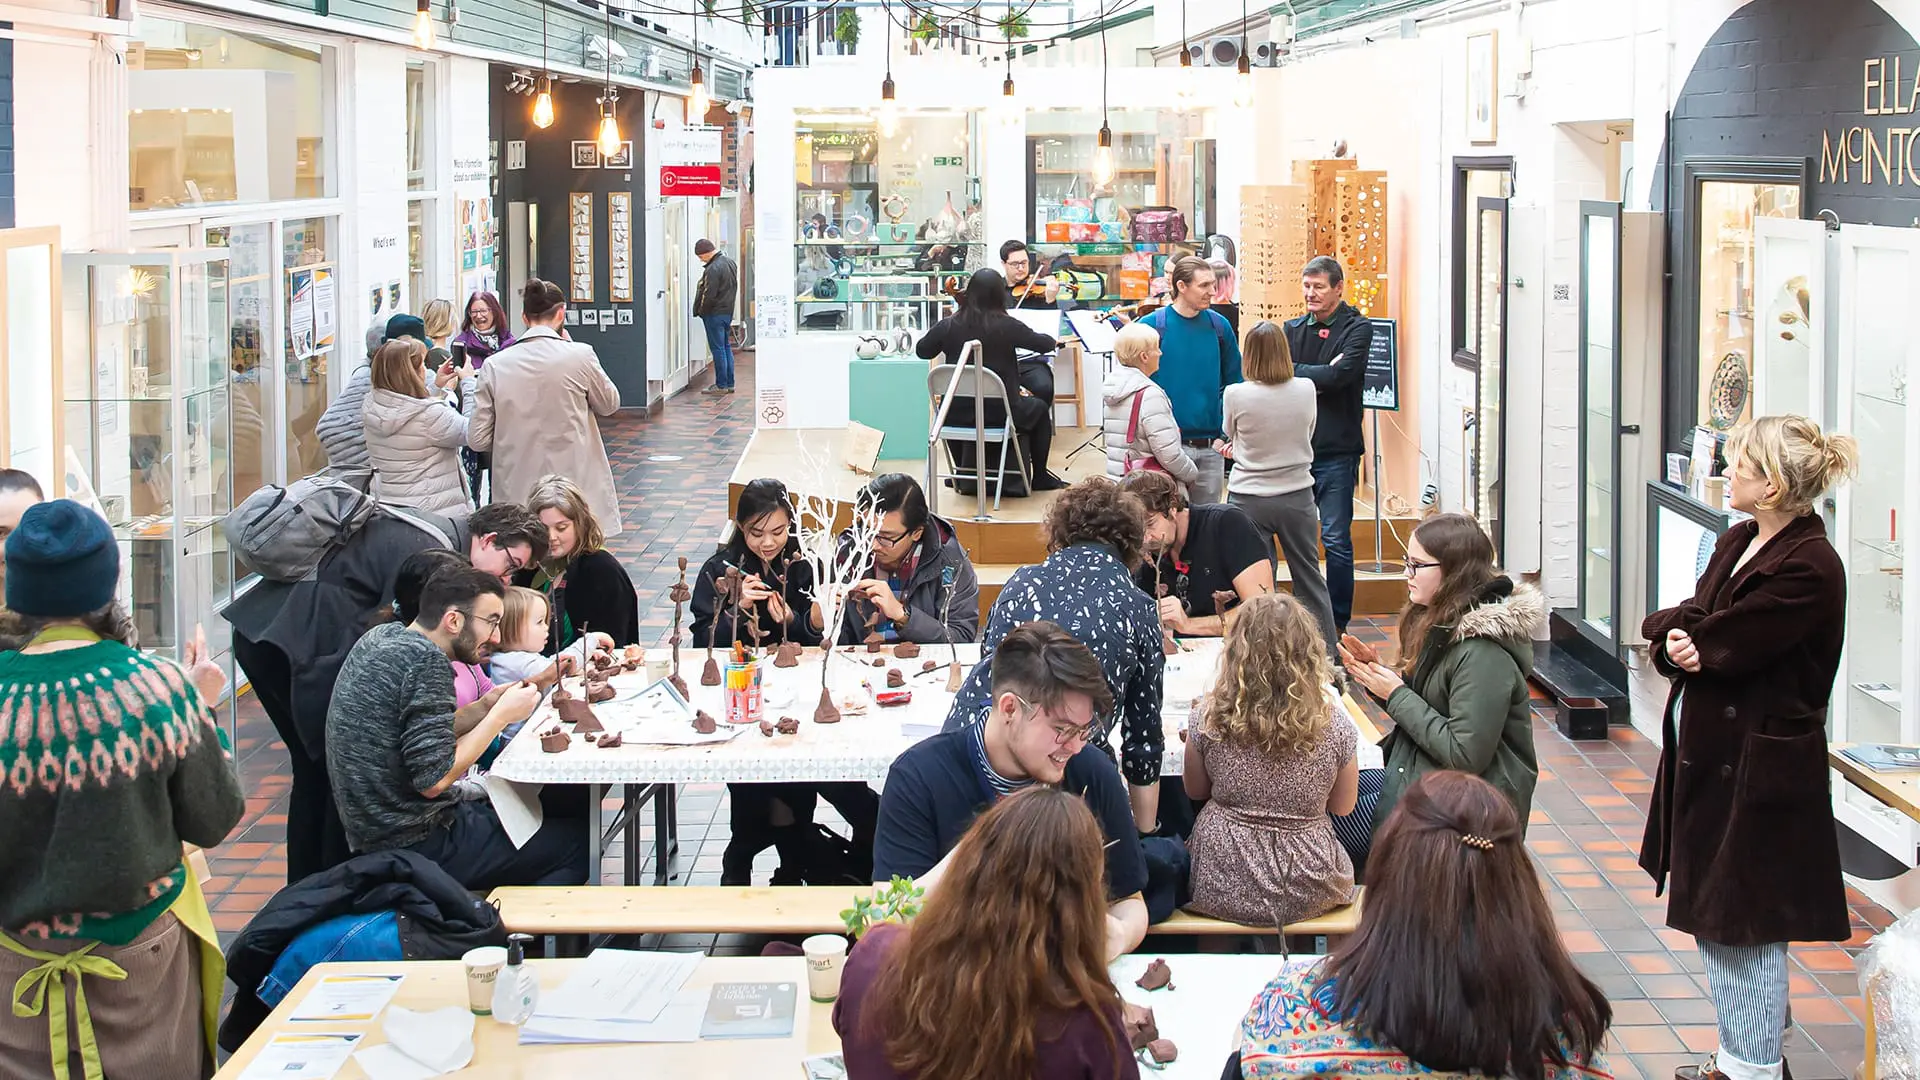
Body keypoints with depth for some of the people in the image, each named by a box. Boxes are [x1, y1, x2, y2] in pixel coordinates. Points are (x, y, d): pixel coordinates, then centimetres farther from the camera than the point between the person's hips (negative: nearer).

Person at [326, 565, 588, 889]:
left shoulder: (382, 636, 7)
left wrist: (483, 707, 4)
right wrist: (501, 716, -14)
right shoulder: (427, 661, -21)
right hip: (415, 845, -9)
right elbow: (433, 780, -23)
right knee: (576, 843, -2)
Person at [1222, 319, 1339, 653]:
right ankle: (1328, 650, 21)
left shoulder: (1236, 395, -15)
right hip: (1297, 496, 2)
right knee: (1310, 578, 14)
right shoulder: (1305, 390, -8)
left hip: (1248, 498, -2)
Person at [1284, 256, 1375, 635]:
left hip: (1336, 450, -4)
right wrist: (1319, 377, -12)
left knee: (1336, 540, -3)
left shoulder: (1358, 329, -2)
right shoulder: (1293, 329, 12)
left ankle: (1337, 622, 5)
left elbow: (1340, 374, -16)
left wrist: (1297, 374, -6)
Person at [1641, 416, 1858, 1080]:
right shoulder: (1739, 543, 10)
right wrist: (1679, 645, -15)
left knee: (1745, 924, 1)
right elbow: (1690, 633, 7)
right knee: (1711, 914, 17)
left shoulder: (1809, 569, -20)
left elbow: (1722, 644, -23)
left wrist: (1673, 629, -4)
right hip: (1708, 749, 9)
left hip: (1756, 766, -9)